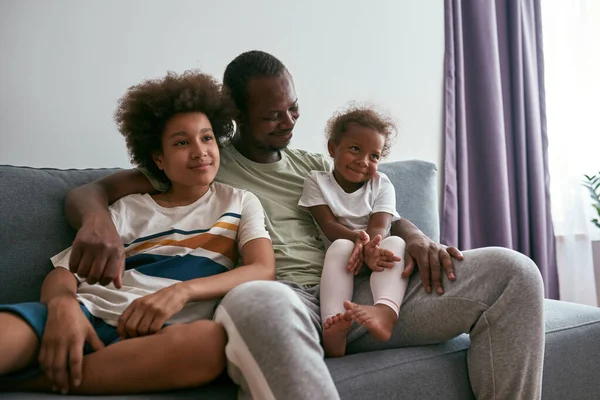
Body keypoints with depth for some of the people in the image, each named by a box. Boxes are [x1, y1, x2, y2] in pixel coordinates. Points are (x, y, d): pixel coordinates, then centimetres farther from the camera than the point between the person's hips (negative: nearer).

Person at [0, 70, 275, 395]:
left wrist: (183, 290, -16)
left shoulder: (240, 203, 17)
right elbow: (64, 271, 12)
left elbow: (263, 270, 1)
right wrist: (62, 304, -14)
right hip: (90, 315, -1)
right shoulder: (128, 208, 19)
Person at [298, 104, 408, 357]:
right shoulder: (317, 181, 3)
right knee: (341, 246, -33)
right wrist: (359, 239, -32)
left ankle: (385, 312, -56)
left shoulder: (381, 184, 6)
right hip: (337, 263, -2)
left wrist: (367, 248, -34)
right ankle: (331, 323, -53)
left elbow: (378, 228, -9)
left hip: (375, 259, 2)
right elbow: (328, 225, -11)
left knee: (397, 243, -28)